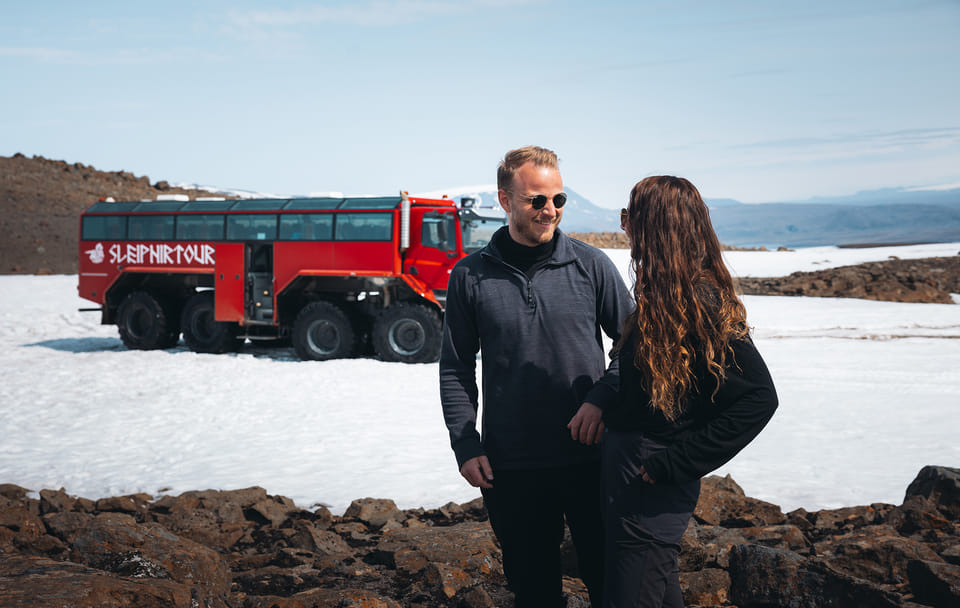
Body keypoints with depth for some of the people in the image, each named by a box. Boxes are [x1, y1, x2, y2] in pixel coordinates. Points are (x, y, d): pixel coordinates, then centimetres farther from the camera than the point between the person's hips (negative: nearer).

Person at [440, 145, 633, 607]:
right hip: (510, 466, 0)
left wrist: (601, 399, -9)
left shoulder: (591, 265, -1)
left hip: (590, 457, 0)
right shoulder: (470, 275, 1)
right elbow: (456, 370, 6)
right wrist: (466, 447, -1)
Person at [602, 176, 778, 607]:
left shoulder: (701, 302, -20)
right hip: (625, 470, 9)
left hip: (651, 490, -9)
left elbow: (758, 398, -24)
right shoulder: (661, 293, 8)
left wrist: (675, 463, -21)